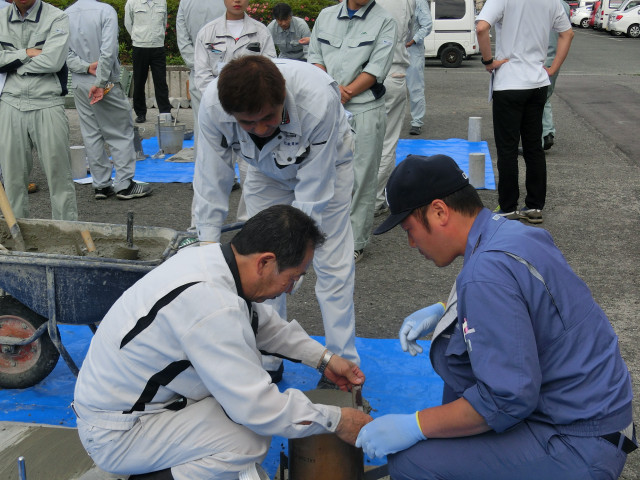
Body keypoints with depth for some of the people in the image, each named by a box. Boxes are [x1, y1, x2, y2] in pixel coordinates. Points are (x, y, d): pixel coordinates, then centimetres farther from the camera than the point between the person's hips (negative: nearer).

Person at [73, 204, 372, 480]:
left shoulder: (211, 256, -6)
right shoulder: (212, 305, -32)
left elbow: (263, 322, 14)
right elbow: (258, 409, -27)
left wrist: (323, 358, 11)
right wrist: (336, 421, -15)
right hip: (114, 434, -9)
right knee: (250, 440, -22)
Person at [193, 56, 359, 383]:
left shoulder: (318, 100, -43)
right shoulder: (213, 107, -34)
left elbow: (312, 193, -33)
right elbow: (211, 182, -19)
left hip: (325, 163, -3)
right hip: (265, 170, 3)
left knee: (333, 264, -7)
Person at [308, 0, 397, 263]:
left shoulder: (384, 21, 0)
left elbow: (376, 69, -8)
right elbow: (314, 57, 10)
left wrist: (345, 94, -12)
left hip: (365, 110, -4)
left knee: (362, 178, 0)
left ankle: (356, 242, 9)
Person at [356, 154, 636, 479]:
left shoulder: (487, 271, -25)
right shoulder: (510, 231, 4)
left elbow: (508, 399, -27)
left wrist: (414, 426, -18)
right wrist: (443, 312, 15)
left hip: (579, 450, -10)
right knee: (448, 349, 15)